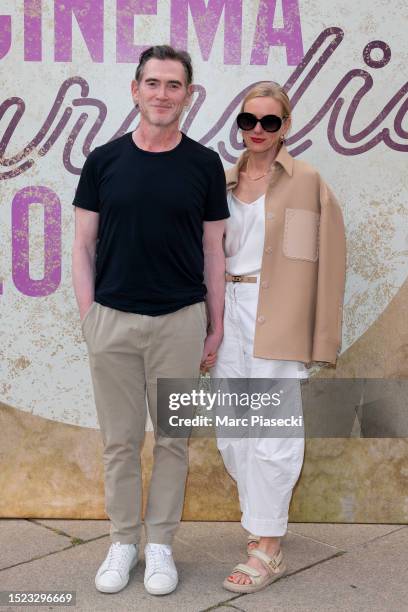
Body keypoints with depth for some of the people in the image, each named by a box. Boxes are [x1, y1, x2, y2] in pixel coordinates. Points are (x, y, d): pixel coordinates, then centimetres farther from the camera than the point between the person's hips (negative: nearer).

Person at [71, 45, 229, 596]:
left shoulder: (204, 164, 2)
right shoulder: (104, 160, 2)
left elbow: (213, 250, 5)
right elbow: (83, 245, 4)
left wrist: (216, 323, 3)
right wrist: (88, 314, -3)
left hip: (180, 321, 0)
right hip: (113, 319, 1)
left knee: (172, 437, 9)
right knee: (120, 438, 9)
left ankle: (160, 543, 24)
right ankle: (123, 541, 26)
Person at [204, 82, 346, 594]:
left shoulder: (306, 181, -2)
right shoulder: (224, 181, 12)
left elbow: (326, 260, -4)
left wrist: (318, 336, -9)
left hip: (276, 318, -5)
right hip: (230, 313, 6)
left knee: (272, 432, -3)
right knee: (231, 434, 11)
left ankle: (268, 551, 10)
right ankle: (261, 520, 32)